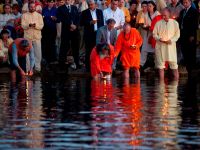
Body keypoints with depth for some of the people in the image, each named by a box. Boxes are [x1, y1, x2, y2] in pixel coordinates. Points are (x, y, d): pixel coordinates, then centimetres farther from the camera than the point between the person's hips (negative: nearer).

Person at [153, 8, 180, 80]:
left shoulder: (174, 23, 3)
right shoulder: (158, 23, 4)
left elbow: (177, 34, 4)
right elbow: (154, 34, 7)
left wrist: (171, 40, -12)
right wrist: (159, 39, -13)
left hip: (171, 45, -1)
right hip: (160, 46, 1)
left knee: (173, 64, -3)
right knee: (160, 64, 2)